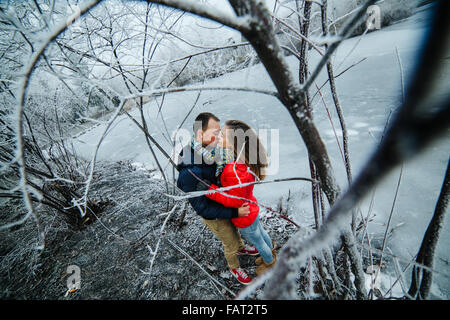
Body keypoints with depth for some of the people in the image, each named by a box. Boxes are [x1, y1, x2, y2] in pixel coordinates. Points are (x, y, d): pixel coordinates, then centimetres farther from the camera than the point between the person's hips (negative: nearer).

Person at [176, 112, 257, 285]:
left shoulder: (207, 152, -16)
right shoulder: (189, 173, -40)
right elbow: (202, 208, -31)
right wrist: (235, 212, -30)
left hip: (225, 205, 7)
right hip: (214, 217, -6)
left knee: (235, 230, 33)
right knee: (231, 244, 20)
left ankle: (241, 248, 65)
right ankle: (234, 268, 52)